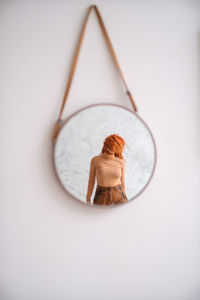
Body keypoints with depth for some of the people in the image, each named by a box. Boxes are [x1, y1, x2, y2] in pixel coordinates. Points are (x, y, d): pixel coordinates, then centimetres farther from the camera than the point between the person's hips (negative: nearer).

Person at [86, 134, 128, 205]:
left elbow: (122, 181, 6)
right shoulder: (95, 160, -8)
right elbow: (91, 181, 0)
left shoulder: (121, 162, -5)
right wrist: (88, 200, 4)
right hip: (101, 199, -1)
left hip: (118, 197, 1)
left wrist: (124, 198, 14)